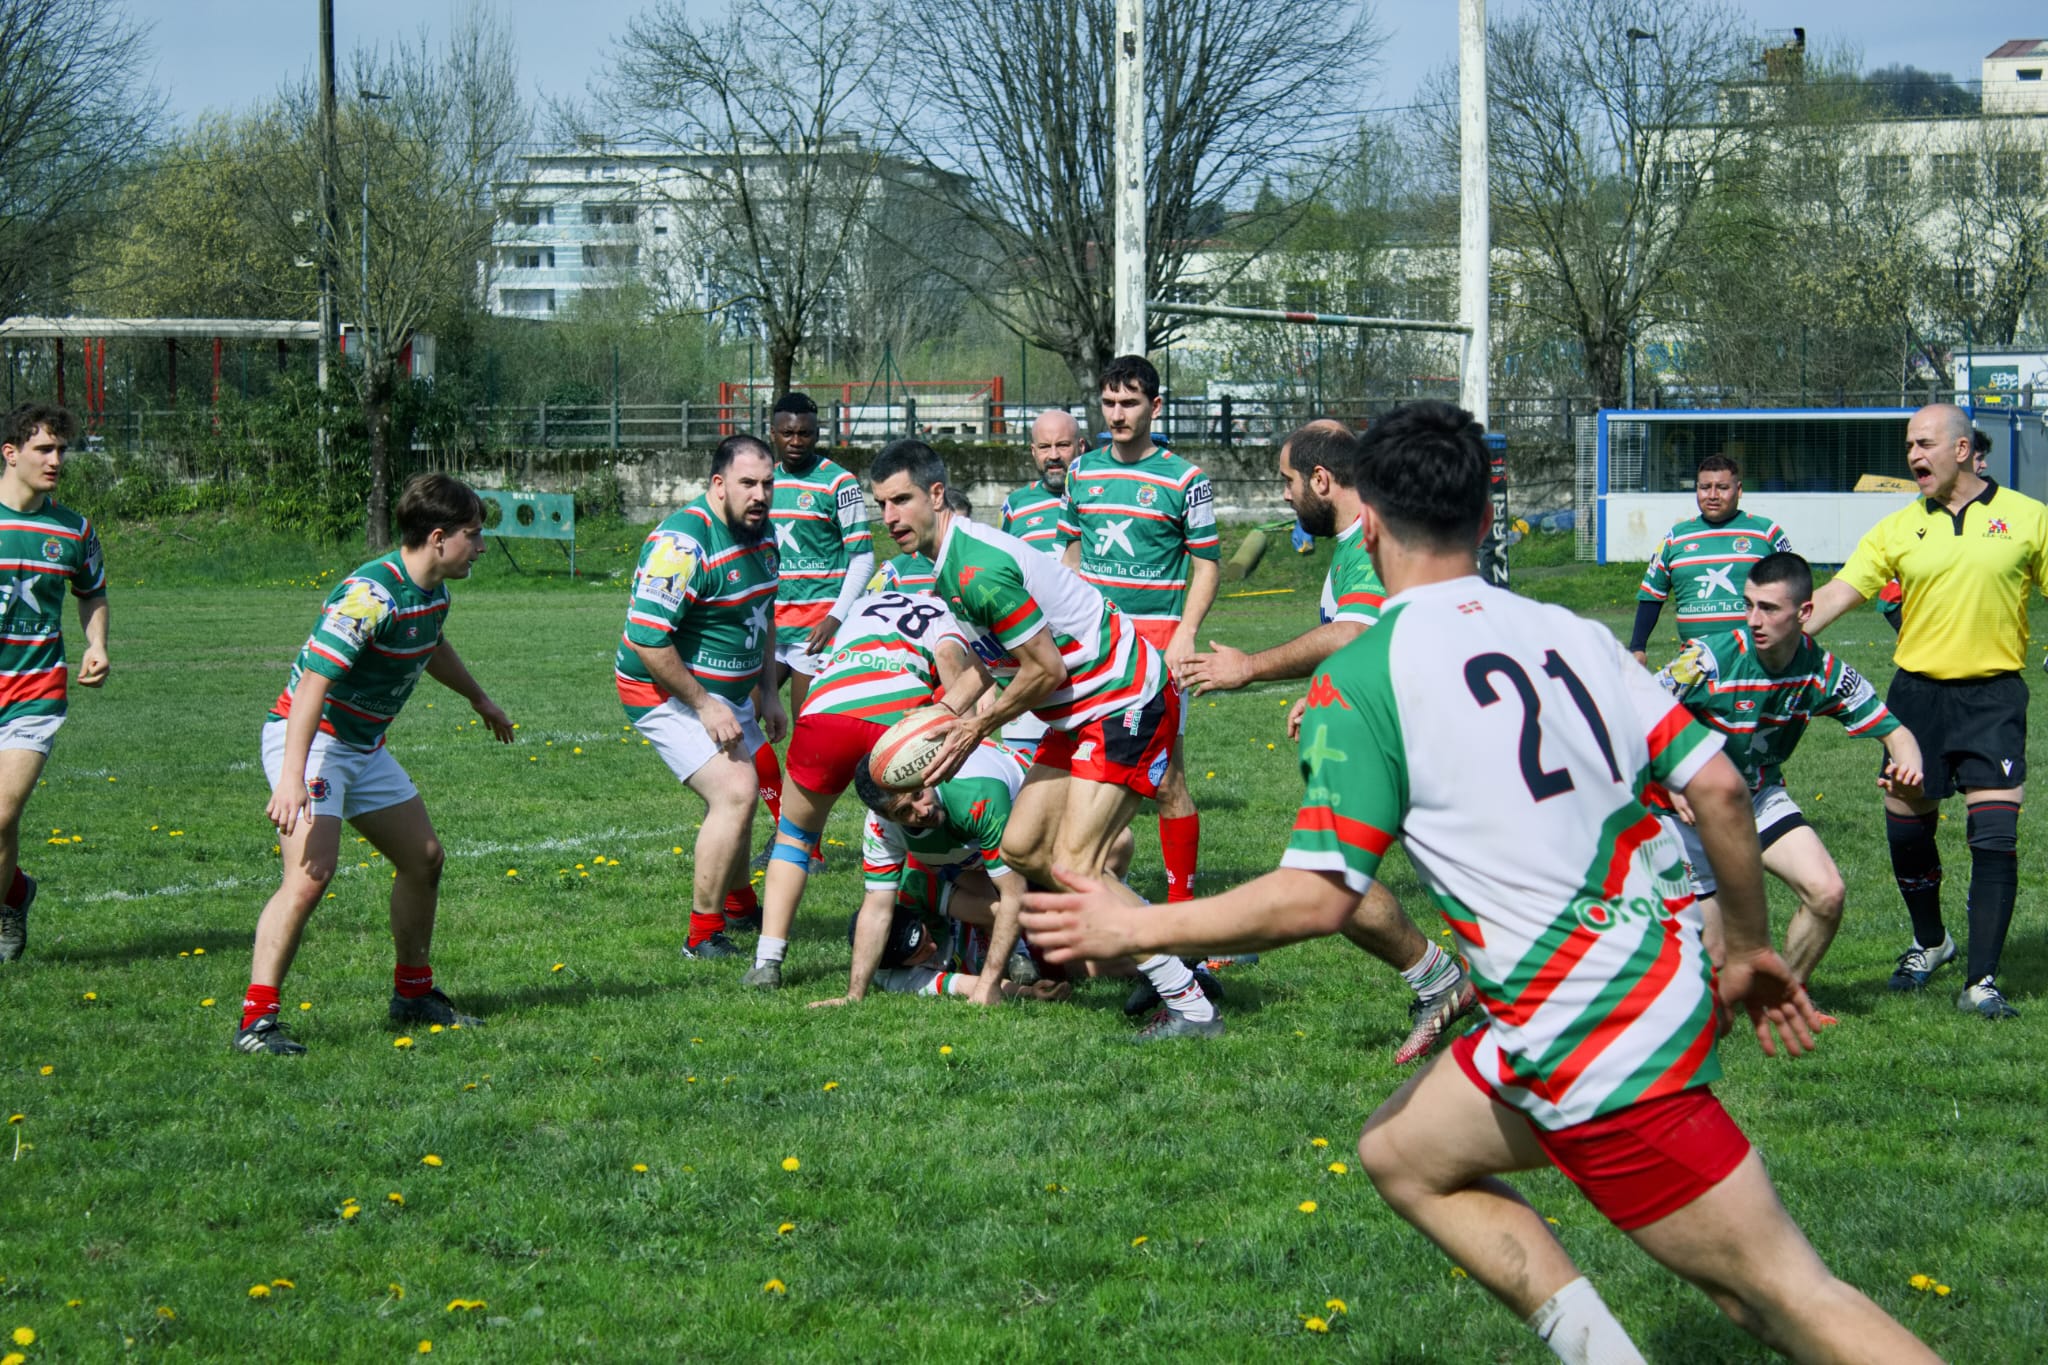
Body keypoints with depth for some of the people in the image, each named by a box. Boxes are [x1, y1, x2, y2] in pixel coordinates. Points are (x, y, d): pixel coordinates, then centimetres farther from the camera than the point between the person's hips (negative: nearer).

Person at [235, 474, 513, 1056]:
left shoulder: (432, 592, 3)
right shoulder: (371, 595, -27)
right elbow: (312, 684, -34)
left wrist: (479, 699, 45)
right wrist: (291, 779, -41)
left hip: (365, 745, 10)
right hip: (310, 739, -10)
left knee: (423, 859, 15)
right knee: (311, 874, -23)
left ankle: (413, 993, 32)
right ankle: (257, 1019, -20)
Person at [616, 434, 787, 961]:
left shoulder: (761, 534, 3)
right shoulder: (683, 544, -26)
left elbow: (762, 615, 20)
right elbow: (646, 638, -29)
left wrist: (766, 691, 13)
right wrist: (704, 706, -24)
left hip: (727, 694, 9)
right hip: (670, 694, -9)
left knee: (739, 794, 20)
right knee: (734, 793, -20)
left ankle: (738, 906, 45)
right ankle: (703, 937, -13)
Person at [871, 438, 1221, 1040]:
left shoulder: (978, 571, -23)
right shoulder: (948, 563, 10)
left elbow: (1047, 670, -20)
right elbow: (989, 661, 21)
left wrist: (978, 726, -8)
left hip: (1127, 703, -11)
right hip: (1082, 712, 11)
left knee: (1073, 867, -16)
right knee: (1022, 846, 8)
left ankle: (1190, 1006, -10)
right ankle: (1175, 951, 19)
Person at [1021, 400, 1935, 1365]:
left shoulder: (1358, 678, -10)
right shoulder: (1566, 632, 8)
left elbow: (1318, 898, -14)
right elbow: (1717, 786, 5)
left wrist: (1135, 929, -2)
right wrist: (1749, 948, 19)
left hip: (1591, 1034, -7)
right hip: (1665, 984, 7)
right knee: (1403, 1154, 21)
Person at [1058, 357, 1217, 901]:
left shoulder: (1184, 479, -3)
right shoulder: (1083, 471, 11)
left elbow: (1208, 563, 0)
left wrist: (1185, 633, -11)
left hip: (1155, 637, -4)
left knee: (1165, 774, -6)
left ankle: (1181, 898, 0)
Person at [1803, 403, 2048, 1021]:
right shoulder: (1897, 529, 3)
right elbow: (1836, 595, -3)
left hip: (1993, 695, -2)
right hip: (1916, 692, 2)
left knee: (1995, 835, -11)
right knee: (1906, 829, 8)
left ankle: (1980, 981, -5)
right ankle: (1929, 943, 34)